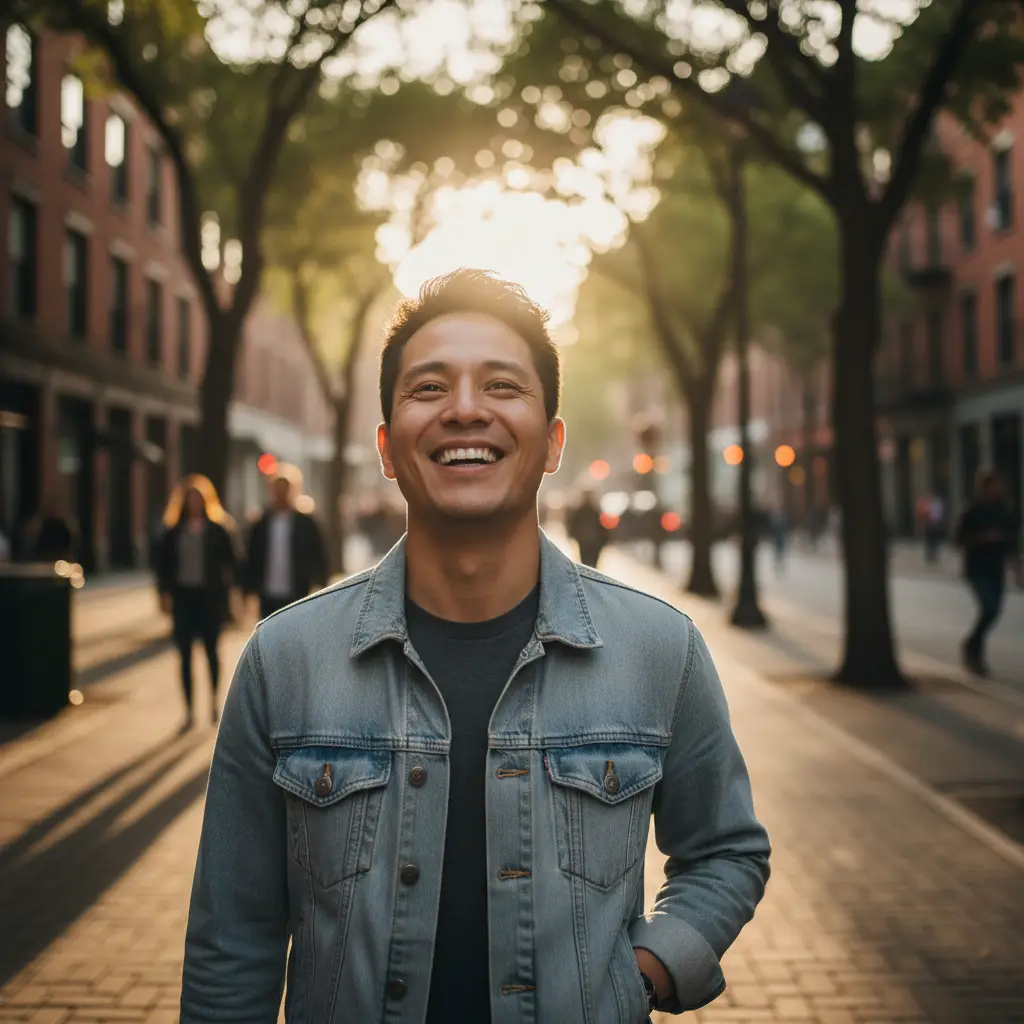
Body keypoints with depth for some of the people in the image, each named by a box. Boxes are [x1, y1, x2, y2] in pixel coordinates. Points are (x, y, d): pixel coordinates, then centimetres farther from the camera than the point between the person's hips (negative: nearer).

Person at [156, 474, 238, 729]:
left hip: (210, 597, -2)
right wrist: (165, 592, -3)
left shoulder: (217, 529, 0)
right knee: (185, 655, 3)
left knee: (211, 651, 7)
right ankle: (189, 712, 9)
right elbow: (163, 563, 6)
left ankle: (214, 701, 29)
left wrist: (226, 591, -8)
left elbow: (230, 562, 1)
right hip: (183, 597, 2)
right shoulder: (174, 531, 5)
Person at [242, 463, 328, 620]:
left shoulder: (306, 524, 0)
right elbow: (252, 560, 7)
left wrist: (318, 588, -7)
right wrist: (250, 591, 2)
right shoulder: (261, 525, 6)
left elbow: (319, 558, 1)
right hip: (268, 598, 2)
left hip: (296, 598, -2)